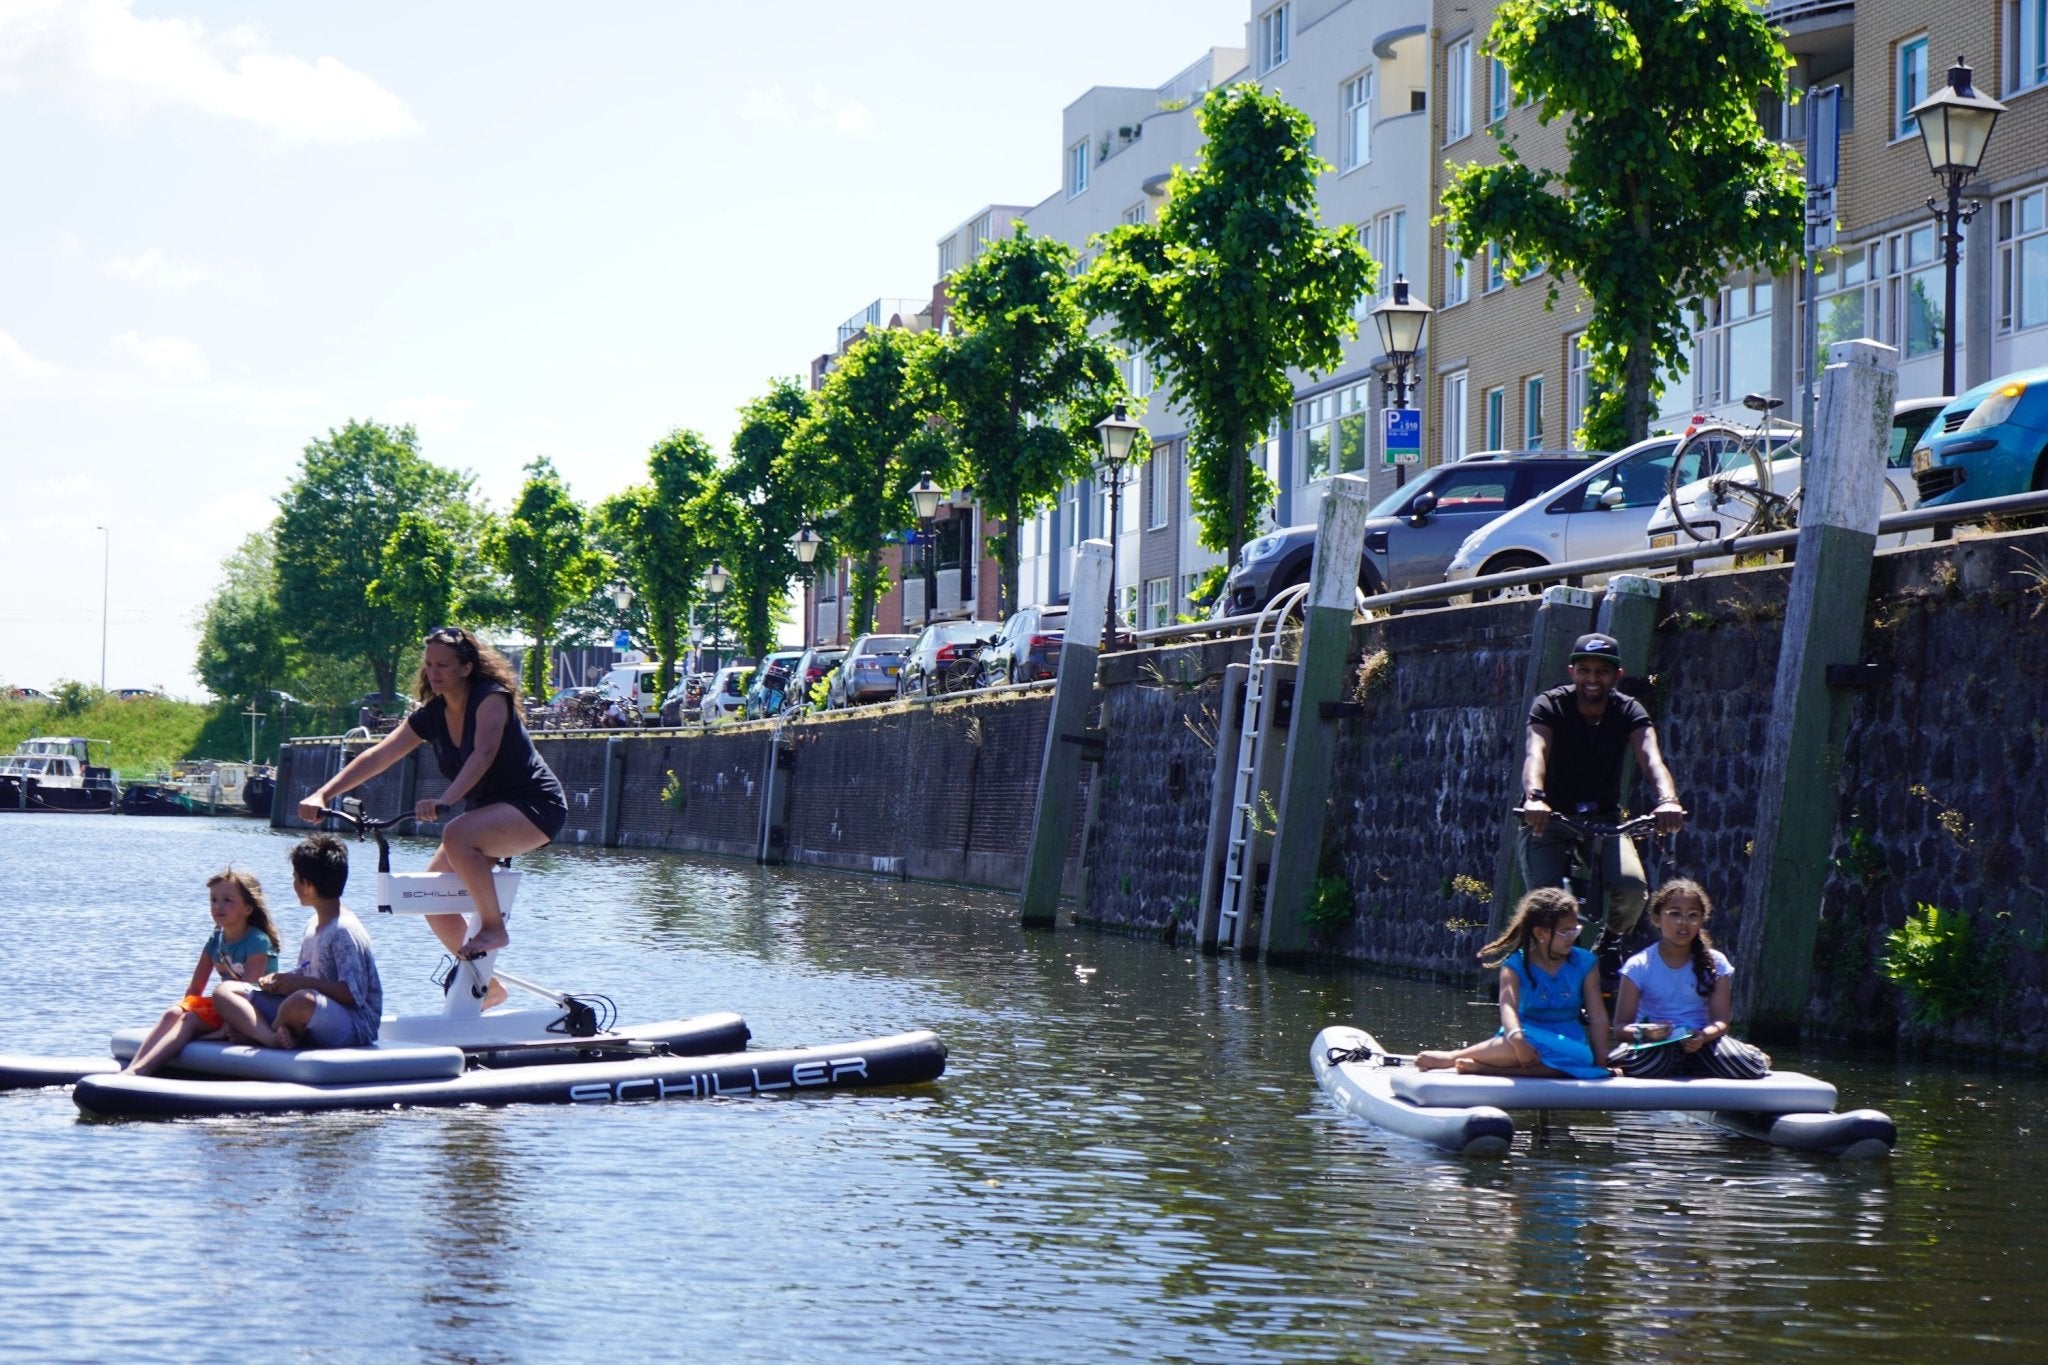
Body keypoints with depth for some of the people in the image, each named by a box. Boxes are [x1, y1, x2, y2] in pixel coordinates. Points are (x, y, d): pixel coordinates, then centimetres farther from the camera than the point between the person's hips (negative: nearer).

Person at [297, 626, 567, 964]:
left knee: (456, 835, -34)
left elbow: (484, 753, -33)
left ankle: (494, 927, -21)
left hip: (537, 808, -8)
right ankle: (485, 984, 12)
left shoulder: (491, 698, -16)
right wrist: (322, 795, -14)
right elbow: (376, 758, -2)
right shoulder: (431, 716, 3)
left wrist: (445, 800, -47)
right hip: (490, 811, 8)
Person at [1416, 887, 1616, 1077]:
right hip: (1529, 1035, -2)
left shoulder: (1583, 963, 3)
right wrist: (1517, 1039, -42)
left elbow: (1598, 1017, 1)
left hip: (1570, 1044, 2)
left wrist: (1602, 1064, -7)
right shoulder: (1516, 965, -4)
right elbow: (1508, 1006, -21)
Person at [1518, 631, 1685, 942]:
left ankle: (1611, 942, 7)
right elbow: (1536, 752, -32)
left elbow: (1651, 758, -26)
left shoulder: (1629, 712, -8)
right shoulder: (1550, 706, -13)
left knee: (1633, 887, -24)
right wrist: (1534, 797, -54)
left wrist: (1668, 799, -48)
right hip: (1547, 820, -2)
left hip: (1604, 820, 2)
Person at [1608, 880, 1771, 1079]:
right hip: (1657, 1046, -1)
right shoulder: (1639, 967, -1)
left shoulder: (1714, 963, 4)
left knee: (1751, 1066, -29)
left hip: (1699, 1043, 1)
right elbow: (1620, 1027, -6)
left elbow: (1720, 1021, -2)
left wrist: (1704, 1036, -27)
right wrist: (1644, 1032, -30)